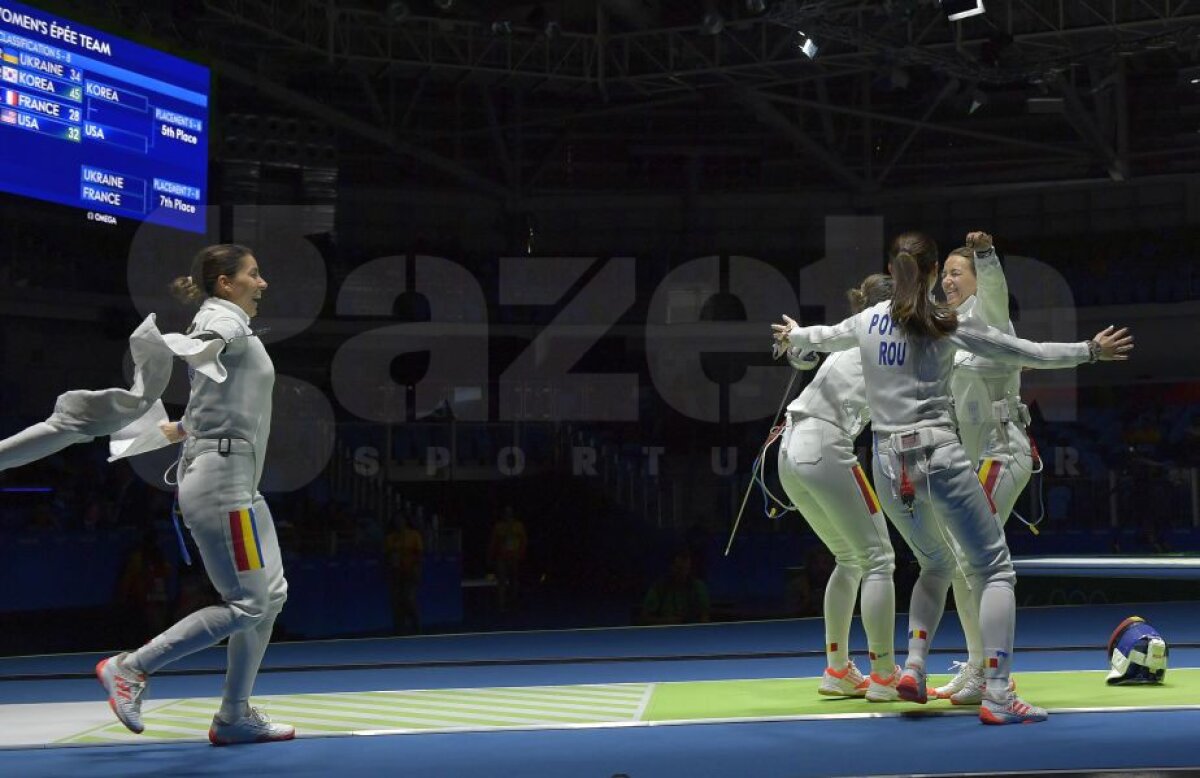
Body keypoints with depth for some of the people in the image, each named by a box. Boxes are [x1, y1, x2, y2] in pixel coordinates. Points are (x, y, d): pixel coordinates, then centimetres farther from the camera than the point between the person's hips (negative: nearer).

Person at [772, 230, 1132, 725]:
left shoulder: (867, 321, 9)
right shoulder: (945, 323, -4)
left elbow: (826, 336, 30)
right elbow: (1026, 353, -4)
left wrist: (794, 335, 51)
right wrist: (1090, 350, 4)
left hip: (890, 466, 5)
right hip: (938, 457, -5)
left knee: (937, 567, 26)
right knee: (995, 570, 0)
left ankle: (913, 667, 8)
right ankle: (997, 696, -14)